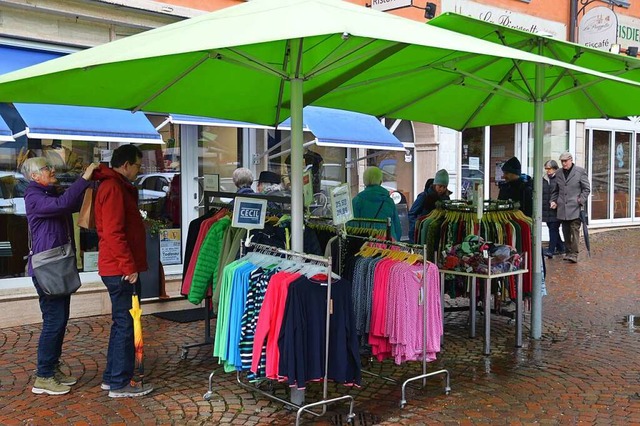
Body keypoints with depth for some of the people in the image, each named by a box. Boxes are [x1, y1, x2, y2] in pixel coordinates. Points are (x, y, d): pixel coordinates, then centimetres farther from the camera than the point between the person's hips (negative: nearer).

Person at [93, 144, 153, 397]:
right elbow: (113, 233, -22)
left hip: (119, 269, 11)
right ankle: (120, 383, 5)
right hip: (121, 270, -11)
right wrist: (129, 267, -20)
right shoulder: (113, 188, -15)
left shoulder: (118, 187, 18)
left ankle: (112, 377, 26)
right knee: (125, 325, -3)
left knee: (121, 324, 17)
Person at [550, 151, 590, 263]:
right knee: (566, 231, 8)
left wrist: (581, 201, -9)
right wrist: (553, 201, 8)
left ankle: (574, 254, -8)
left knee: (574, 230, -8)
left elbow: (586, 189, 3)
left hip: (575, 208, -4)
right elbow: (555, 190, 22)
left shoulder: (580, 172, 1)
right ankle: (568, 252, 17)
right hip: (562, 208, 4)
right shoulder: (559, 174, 14)